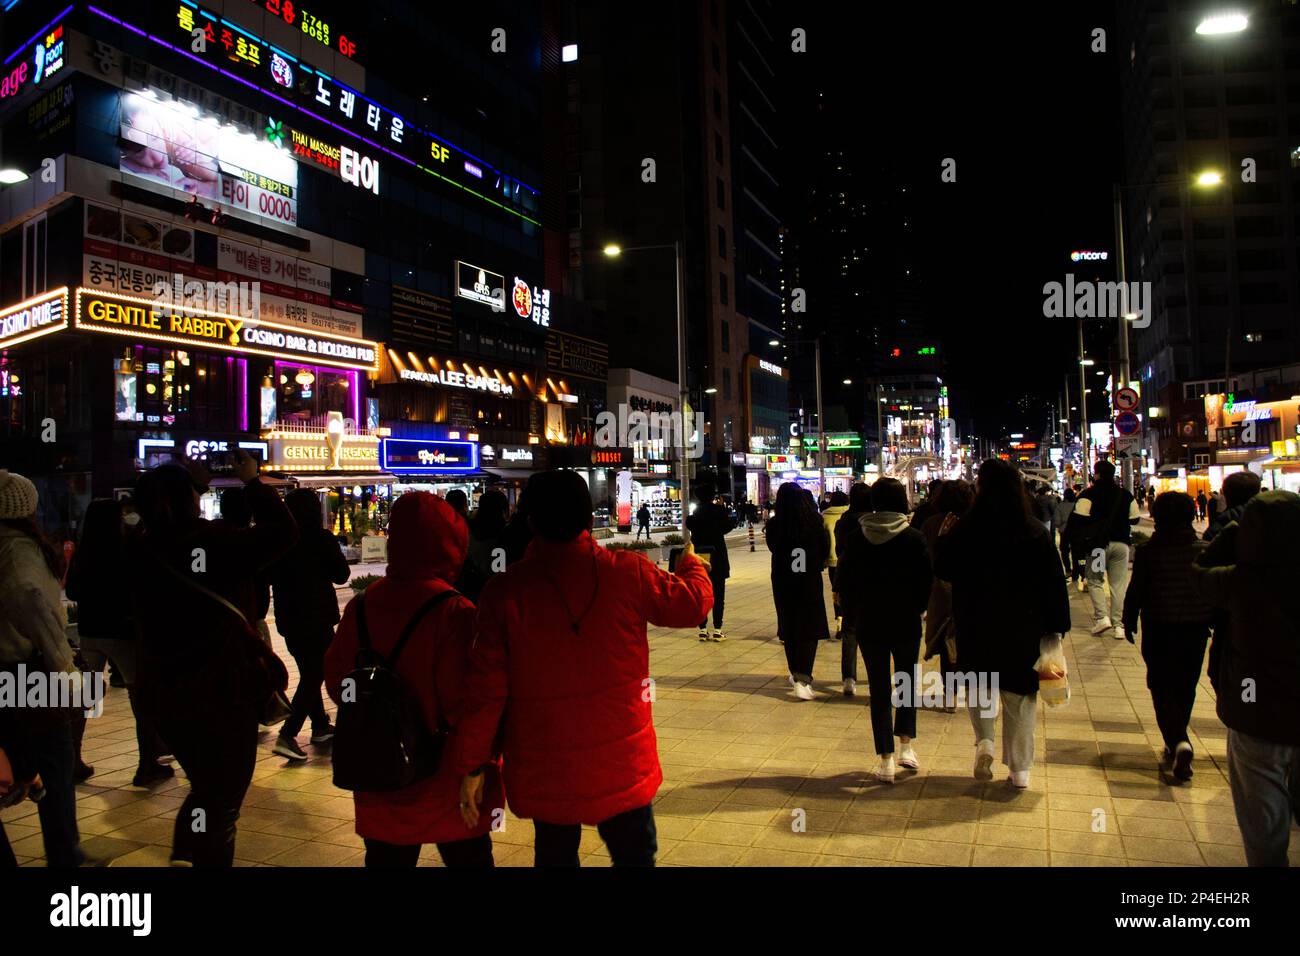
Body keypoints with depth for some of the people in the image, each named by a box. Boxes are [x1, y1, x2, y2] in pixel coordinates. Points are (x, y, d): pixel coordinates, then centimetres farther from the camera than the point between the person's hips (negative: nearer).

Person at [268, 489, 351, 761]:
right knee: (314, 675, -1)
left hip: (288, 618, 6)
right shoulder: (321, 538, -13)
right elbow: (342, 575, -5)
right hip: (316, 617, -6)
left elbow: (270, 576, 10)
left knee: (309, 673, 19)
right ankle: (287, 735, -12)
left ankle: (320, 726, 29)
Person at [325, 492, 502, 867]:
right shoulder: (453, 612, -22)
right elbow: (463, 704, -24)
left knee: (387, 856, 20)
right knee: (468, 856, 15)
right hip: (446, 784, -4)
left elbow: (336, 682, 3)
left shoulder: (361, 605, -6)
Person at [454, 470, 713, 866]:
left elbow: (486, 688, -11)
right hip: (623, 762, 0)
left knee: (555, 854, 21)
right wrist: (691, 564, 26)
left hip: (544, 771, 1)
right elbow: (693, 601, 4)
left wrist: (471, 765, -1)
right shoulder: (628, 573, -12)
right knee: (634, 854, 19)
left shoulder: (505, 590, -13)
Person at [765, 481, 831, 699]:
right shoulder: (815, 522, -10)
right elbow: (825, 550, 1)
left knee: (789, 628, 16)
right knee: (809, 629, 4)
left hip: (783, 583, 2)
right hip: (810, 582, -2)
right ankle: (803, 679, -10)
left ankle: (796, 674, 27)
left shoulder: (774, 525, -8)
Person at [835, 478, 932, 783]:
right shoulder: (914, 538, -9)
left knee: (879, 689, 7)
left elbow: (845, 583, -1)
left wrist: (855, 613, 11)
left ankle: (886, 760, 7)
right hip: (906, 622, -1)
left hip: (869, 623, 1)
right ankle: (906, 746, 12)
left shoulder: (856, 539, -5)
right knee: (908, 682, 19)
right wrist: (917, 609, 11)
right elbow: (926, 582, -4)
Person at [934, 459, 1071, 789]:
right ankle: (1020, 769, 19)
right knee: (1020, 692, 13)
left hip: (976, 625, -1)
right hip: (1024, 627, 2)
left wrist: (943, 538, 12)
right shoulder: (1035, 530, -5)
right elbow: (1054, 582, -2)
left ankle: (984, 740, -1)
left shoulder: (964, 530, -13)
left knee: (978, 682, 21)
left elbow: (944, 570, -3)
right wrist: (1055, 626, 4)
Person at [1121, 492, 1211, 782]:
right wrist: (1213, 622, 17)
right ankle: (1176, 742, 27)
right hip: (1196, 628, 3)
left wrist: (1129, 622, 5)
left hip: (1159, 628, -3)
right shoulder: (1205, 550, -4)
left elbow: (1136, 590, -8)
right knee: (1185, 687, 17)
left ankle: (1178, 741, -17)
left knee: (1161, 686, 4)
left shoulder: (1148, 551, -12)